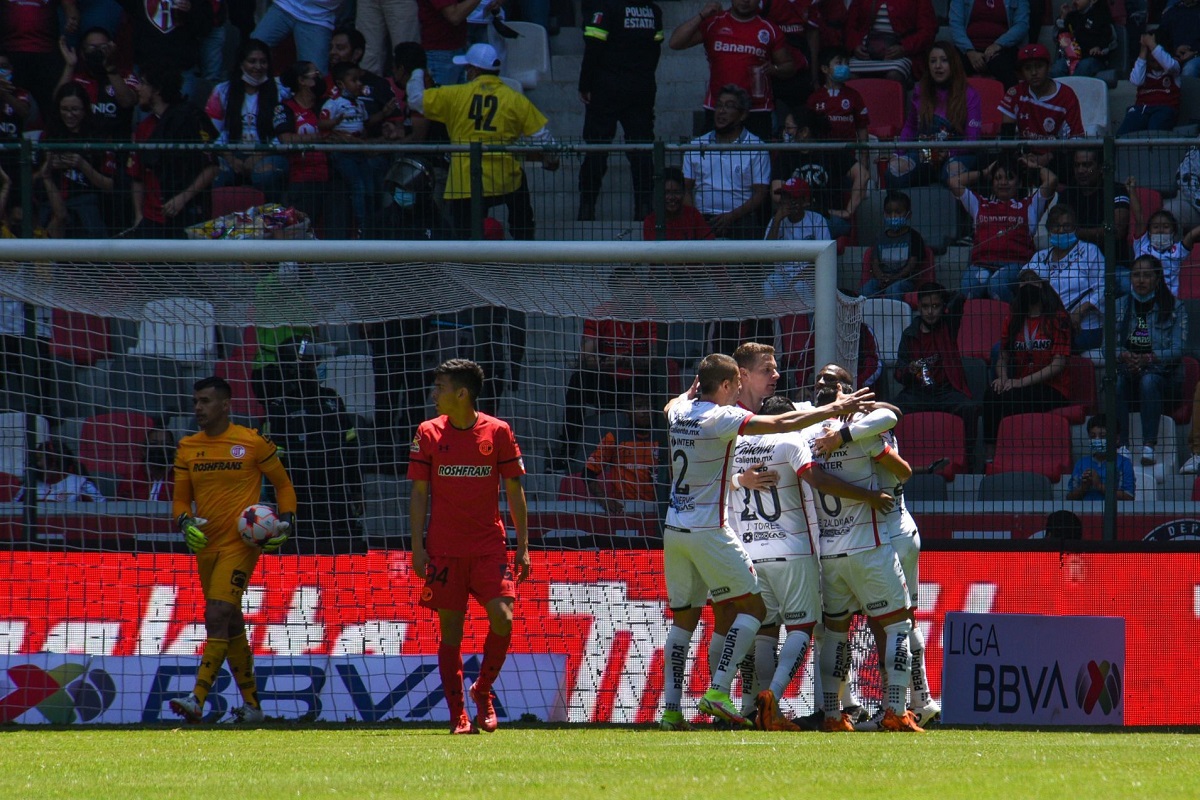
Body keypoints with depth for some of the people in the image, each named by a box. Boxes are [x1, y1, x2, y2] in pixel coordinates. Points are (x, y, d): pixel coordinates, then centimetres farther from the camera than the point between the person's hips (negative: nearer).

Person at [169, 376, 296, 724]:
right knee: (231, 627, 12)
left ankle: (198, 700, -26)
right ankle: (252, 705, 22)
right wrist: (185, 522, -9)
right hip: (206, 546, 6)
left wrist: (286, 522, -8)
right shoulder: (187, 447, 9)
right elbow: (180, 499, 13)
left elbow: (283, 484, 6)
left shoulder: (253, 442, -5)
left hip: (241, 544, -6)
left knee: (217, 617, -19)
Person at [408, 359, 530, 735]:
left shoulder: (498, 432, 2)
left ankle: (483, 690, 8)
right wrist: (417, 546, -2)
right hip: (444, 549, 1)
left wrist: (523, 545, 2)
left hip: (489, 546, -1)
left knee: (502, 618, -15)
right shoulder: (429, 433, 4)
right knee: (450, 630, -1)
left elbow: (514, 491, 6)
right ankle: (458, 715, 5)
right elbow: (419, 493, 5)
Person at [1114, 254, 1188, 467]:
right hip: (1127, 371, 2)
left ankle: (1149, 446, -41)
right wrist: (1125, 356, -18)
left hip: (1162, 374, -2)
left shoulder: (1175, 307, 4)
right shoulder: (1120, 307, 13)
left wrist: (1147, 359, -21)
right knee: (1115, 383, -33)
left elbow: (1177, 350, -5)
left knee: (1149, 381, -37)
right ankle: (1120, 444, -37)